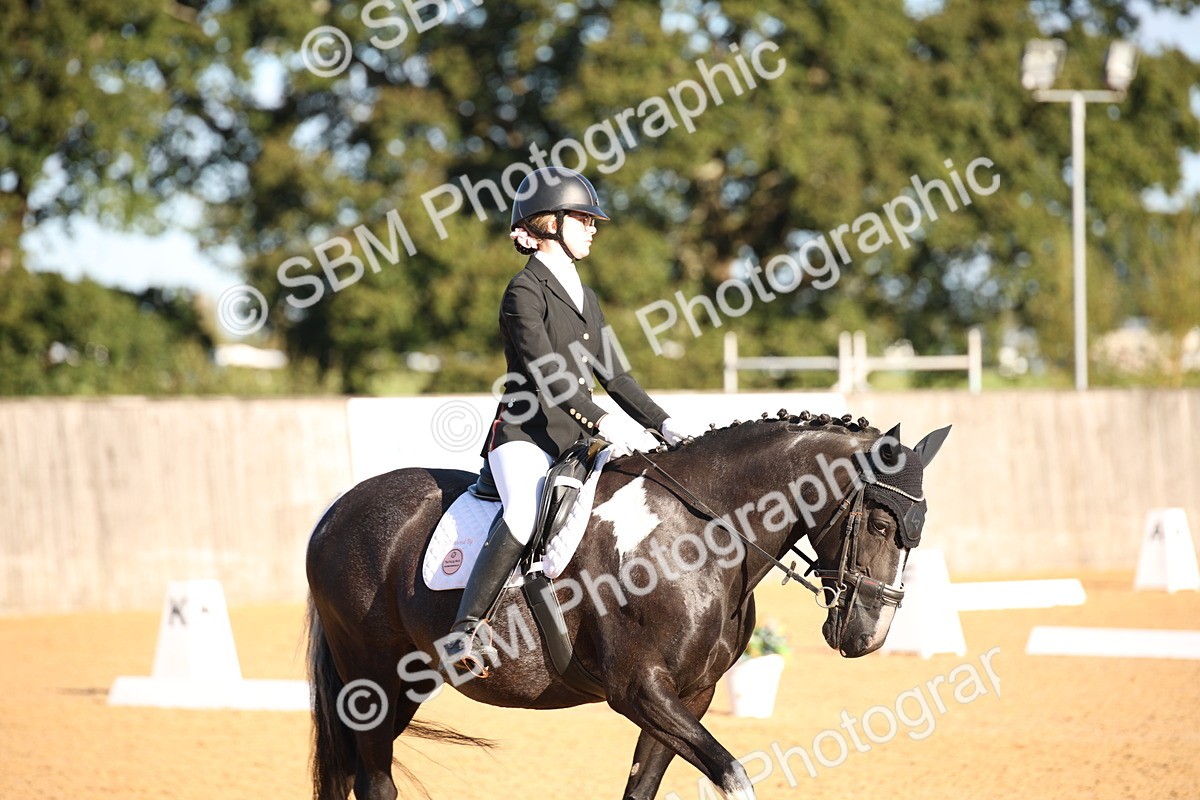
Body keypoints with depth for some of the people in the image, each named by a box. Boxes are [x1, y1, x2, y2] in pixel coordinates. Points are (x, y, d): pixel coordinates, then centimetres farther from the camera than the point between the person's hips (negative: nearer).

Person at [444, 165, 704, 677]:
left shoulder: (584, 298, 22)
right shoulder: (525, 292, -5)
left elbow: (613, 376, 21)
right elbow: (546, 371, -18)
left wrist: (663, 424, 7)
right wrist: (604, 422, -28)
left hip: (577, 441, 8)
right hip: (525, 434, -8)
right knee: (524, 515, -34)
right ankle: (466, 629, -35)